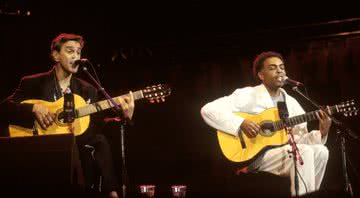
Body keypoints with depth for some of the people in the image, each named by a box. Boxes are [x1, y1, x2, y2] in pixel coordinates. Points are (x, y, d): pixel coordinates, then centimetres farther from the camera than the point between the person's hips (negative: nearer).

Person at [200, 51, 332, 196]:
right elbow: (208, 110, -13)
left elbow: (299, 139, 12)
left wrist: (321, 133, -7)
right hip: (254, 155, -6)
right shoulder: (248, 95, -4)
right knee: (304, 151, -27)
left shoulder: (291, 102, 14)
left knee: (320, 151, -17)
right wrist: (241, 123, -24)